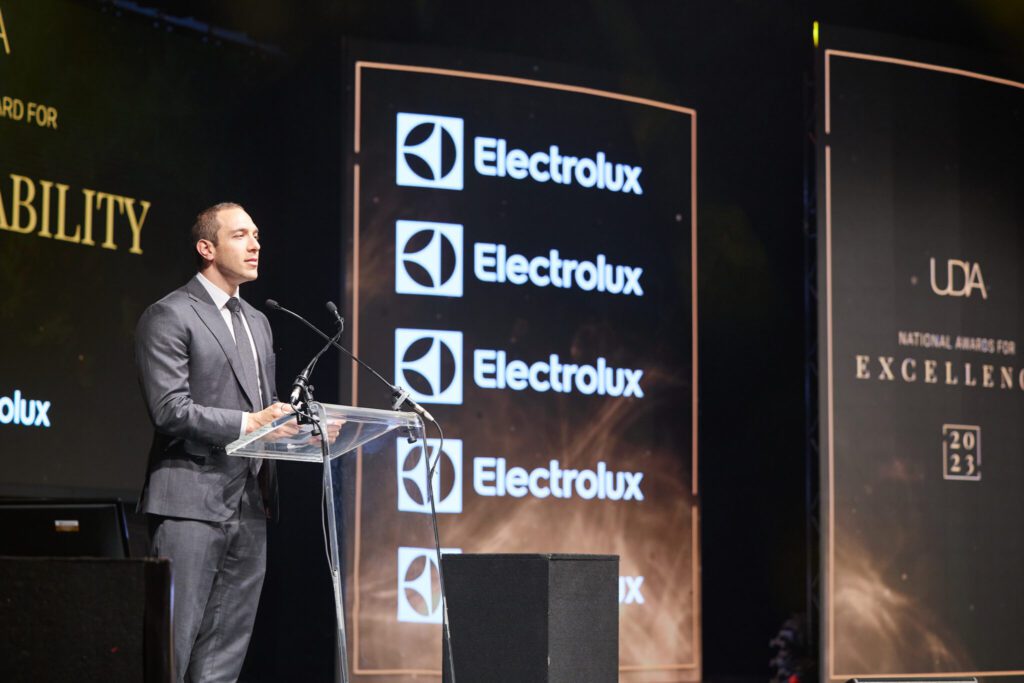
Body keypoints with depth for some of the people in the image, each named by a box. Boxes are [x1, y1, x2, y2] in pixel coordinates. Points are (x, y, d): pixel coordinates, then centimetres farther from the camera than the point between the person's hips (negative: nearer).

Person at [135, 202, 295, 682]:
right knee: (173, 641, -6)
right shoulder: (169, 316, -5)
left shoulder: (258, 323, 20)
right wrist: (247, 423, -21)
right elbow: (169, 409, -15)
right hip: (191, 502, -8)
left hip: (250, 505, 8)